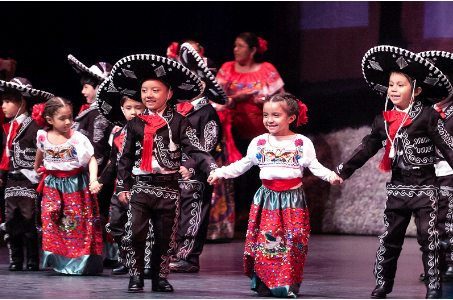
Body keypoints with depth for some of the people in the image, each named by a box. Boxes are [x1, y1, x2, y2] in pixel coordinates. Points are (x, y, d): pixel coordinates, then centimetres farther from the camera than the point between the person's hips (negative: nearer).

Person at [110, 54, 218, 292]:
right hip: (140, 186, 0)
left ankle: (160, 278, 17)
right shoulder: (135, 125, 6)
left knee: (165, 237, 6)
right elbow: (125, 157, 10)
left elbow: (193, 149, -6)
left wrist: (212, 168, -20)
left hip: (168, 188, 0)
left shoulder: (179, 123, 2)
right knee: (135, 234, -8)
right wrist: (123, 186, 6)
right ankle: (136, 277, 3)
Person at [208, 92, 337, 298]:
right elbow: (241, 165, 14)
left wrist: (330, 175, -17)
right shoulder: (258, 143, 7)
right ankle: (264, 283, 5)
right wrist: (220, 173, 6)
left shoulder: (302, 143, 1)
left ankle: (289, 284, 5)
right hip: (267, 199, 2)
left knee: (292, 241, -4)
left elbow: (315, 166, 1)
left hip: (292, 198, -2)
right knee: (265, 240, -4)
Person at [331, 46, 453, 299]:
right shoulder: (384, 121, 8)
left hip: (424, 185, -4)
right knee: (390, 238, 8)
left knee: (428, 237, -7)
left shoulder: (428, 116, -6)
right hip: (397, 187, 4)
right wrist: (343, 171, 10)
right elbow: (366, 148, 12)